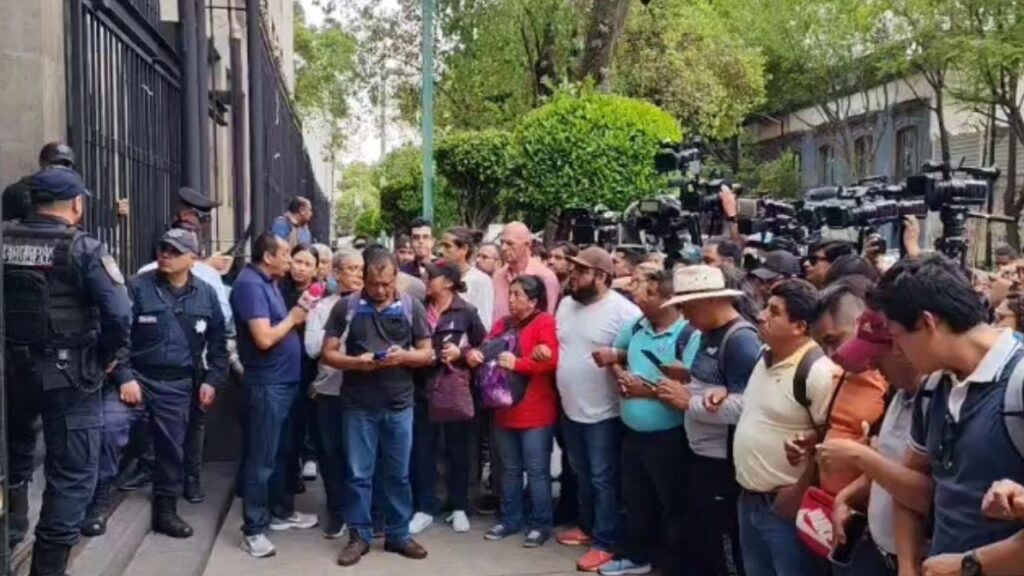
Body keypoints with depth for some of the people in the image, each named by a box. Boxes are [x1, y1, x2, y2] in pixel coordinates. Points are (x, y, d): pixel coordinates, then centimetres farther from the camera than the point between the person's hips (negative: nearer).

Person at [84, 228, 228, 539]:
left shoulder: (206, 295, 4)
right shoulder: (137, 287, -7)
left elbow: (218, 341, 12)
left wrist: (212, 380, 4)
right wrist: (124, 377, -14)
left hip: (178, 385, 3)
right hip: (136, 377, -3)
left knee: (172, 449, 12)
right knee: (109, 426, -25)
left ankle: (165, 510, 29)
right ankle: (100, 501, -12)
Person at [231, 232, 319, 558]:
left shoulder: (269, 283, 12)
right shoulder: (250, 285, -18)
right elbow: (264, 338, -25)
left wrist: (299, 313, 0)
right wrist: (293, 318, -11)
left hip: (286, 380, 10)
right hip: (267, 384, -10)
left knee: (281, 452, 20)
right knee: (262, 458, -4)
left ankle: (281, 512, 33)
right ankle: (253, 529, 3)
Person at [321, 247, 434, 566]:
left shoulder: (412, 306, 1)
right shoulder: (345, 307, -1)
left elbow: (427, 354, 4)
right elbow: (329, 354, 1)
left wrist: (404, 356, -16)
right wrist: (356, 362, -18)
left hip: (399, 405, 1)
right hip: (358, 405, -1)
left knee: (398, 474, 9)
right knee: (358, 474, 6)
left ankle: (398, 535, 21)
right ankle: (359, 535, 18)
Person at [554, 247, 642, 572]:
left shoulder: (623, 311, -16)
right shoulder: (566, 305, 8)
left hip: (603, 411, -7)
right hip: (571, 408, 7)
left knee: (603, 479, 1)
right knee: (582, 475, 21)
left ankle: (605, 544, 10)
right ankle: (586, 526, 36)